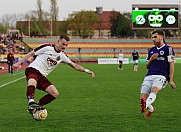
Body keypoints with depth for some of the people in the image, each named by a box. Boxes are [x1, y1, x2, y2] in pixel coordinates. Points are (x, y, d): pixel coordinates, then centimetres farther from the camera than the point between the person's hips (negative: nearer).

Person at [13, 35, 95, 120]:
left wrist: (87, 71, 0)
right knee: (32, 83, -40)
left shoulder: (62, 56, 10)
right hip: (33, 69, -6)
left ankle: (38, 106, -4)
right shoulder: (47, 47, -6)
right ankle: (31, 103, -55)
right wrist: (19, 63, -4)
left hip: (42, 76, 6)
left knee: (55, 94, -8)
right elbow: (31, 54, 1)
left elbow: (75, 66, 13)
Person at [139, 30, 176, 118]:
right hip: (149, 76, 5)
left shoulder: (168, 49, 6)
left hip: (161, 76, -5)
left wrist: (171, 80, -6)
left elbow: (171, 65, 2)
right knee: (142, 98, -7)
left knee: (154, 90, -35)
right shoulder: (151, 50, 23)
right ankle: (151, 109, 22)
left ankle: (146, 104, -59)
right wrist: (151, 59, 4)